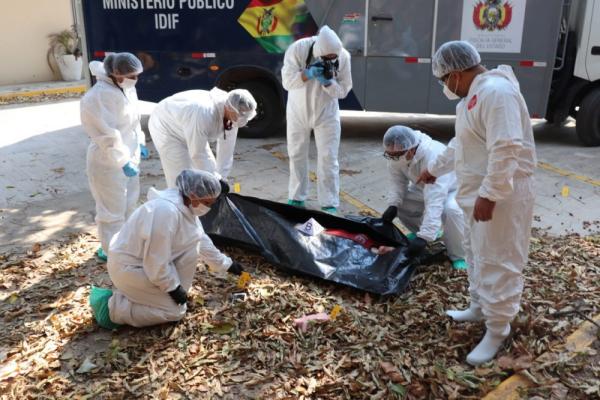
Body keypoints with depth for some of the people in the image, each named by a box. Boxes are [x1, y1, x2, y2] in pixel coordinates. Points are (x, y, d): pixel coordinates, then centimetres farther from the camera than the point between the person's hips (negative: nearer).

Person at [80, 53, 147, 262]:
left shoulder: (127, 88, 3)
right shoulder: (100, 95, -24)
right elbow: (107, 135, -26)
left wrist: (140, 143, 14)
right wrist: (122, 161, -25)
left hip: (129, 155, 9)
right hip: (108, 161, -9)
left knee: (129, 203, 21)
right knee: (112, 208, 3)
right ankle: (110, 250, 19)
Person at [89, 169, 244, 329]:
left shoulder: (186, 205, -2)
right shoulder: (167, 211, -32)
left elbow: (202, 240, 12)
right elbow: (157, 261, -28)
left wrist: (226, 264, 18)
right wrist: (173, 288, -15)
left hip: (148, 259, 9)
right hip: (129, 267, -9)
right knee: (175, 311, -4)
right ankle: (112, 308, 0)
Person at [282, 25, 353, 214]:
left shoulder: (343, 57, -19)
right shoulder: (297, 49, -23)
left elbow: (343, 90, -13)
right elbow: (287, 81, -22)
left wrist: (327, 82, -32)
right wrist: (308, 74, -38)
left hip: (326, 113, 0)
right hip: (298, 111, 1)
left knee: (328, 158, -4)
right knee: (297, 154, 12)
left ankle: (329, 204, 4)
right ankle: (296, 198, 29)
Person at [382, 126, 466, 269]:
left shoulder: (433, 157, -43)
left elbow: (434, 203, -47)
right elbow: (398, 181, -9)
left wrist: (424, 237, -51)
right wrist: (393, 205, -27)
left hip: (453, 188, -7)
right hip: (424, 187, 7)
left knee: (451, 210, -36)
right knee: (400, 203, -11)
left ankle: (459, 256, -15)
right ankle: (419, 230, 17)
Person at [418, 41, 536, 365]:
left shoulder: (496, 92, -22)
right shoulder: (472, 95, 13)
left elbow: (506, 151, -29)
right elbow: (460, 143, 25)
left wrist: (489, 195, -28)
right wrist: (434, 168, 33)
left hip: (500, 195, -11)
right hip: (480, 193, 11)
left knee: (498, 262, -1)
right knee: (477, 254, 22)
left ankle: (497, 330, 12)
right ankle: (479, 308, 39)